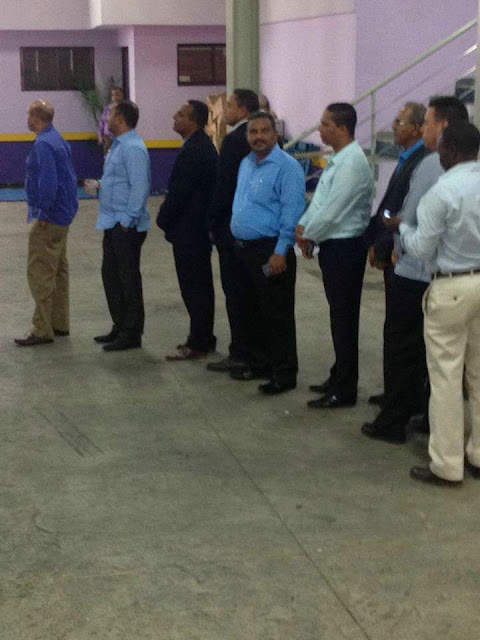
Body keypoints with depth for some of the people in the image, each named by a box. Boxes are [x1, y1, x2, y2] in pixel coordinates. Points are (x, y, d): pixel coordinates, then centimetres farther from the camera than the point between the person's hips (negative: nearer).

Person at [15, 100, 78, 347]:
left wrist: (43, 213, -18)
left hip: (49, 218, -10)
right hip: (63, 215, 10)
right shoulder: (59, 141, 13)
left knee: (40, 273, -6)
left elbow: (48, 182, -26)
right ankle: (60, 324, 23)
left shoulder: (43, 144, -18)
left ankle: (43, 330, -3)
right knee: (58, 270, 16)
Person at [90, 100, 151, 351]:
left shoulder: (133, 148, -18)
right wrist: (100, 187, 8)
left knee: (128, 278, -1)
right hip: (113, 224, 10)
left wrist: (127, 220, -21)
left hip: (126, 226, -10)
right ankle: (120, 326, 27)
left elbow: (140, 187, -22)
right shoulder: (118, 145, 14)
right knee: (110, 274, 16)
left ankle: (131, 333, 8)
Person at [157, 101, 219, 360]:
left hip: (188, 230, -10)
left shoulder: (193, 151, -20)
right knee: (200, 285, 15)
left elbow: (178, 192, -20)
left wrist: (163, 219, -6)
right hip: (201, 226, 10)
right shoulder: (204, 145, 12)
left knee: (193, 287, -3)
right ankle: (203, 337, 24)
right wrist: (167, 217, 17)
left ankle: (198, 343, 3)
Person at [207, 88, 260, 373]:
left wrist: (213, 223, -6)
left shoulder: (234, 141, -15)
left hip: (233, 227, -8)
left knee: (235, 291, -2)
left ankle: (240, 354, 1)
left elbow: (224, 186, -17)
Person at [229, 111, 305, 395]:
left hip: (271, 251, -8)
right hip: (244, 249, 8)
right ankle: (260, 363, 29)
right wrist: (237, 242, 15)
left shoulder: (287, 166, -13)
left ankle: (284, 373, 7)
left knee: (277, 315, -2)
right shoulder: (246, 164, 14)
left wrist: (280, 252, -21)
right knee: (253, 311, 17)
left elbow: (292, 212, -18)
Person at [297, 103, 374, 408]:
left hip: (345, 248, -10)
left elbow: (333, 209, -22)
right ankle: (340, 378, 30)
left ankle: (344, 391, 8)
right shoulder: (338, 159, 12)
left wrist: (308, 235, -8)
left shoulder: (352, 163, -20)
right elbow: (320, 199, 17)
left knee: (344, 318, -1)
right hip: (334, 245, 10)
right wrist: (303, 225, 3)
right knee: (339, 315, 17)